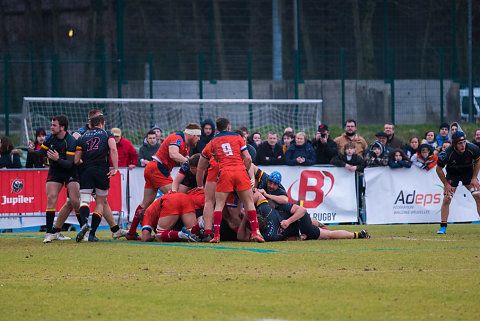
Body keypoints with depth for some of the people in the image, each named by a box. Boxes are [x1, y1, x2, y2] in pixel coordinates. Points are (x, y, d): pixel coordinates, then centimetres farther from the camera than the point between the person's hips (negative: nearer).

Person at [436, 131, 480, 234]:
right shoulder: (447, 154, -30)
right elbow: (439, 169, -13)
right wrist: (446, 184, -13)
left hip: (468, 173, 1)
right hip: (452, 175, -1)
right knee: (446, 198, -12)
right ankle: (443, 227, -3)